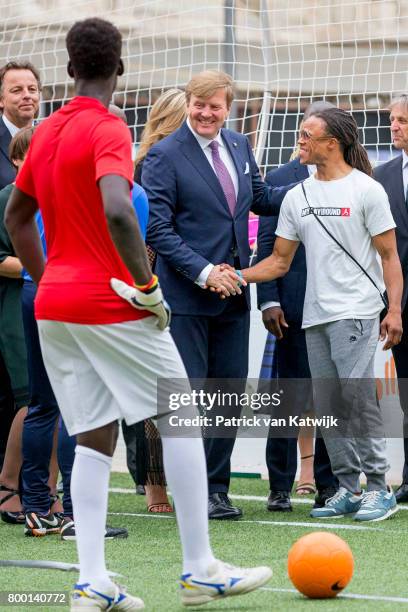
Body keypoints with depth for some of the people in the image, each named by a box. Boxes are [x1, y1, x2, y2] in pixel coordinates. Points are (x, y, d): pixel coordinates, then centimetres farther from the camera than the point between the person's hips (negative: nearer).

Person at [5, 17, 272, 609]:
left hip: (53, 305, 8)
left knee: (94, 442, 8)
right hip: (108, 305, -7)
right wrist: (147, 285, -22)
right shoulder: (108, 130, -13)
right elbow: (117, 210, -30)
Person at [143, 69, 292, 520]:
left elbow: (260, 198, 24)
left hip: (233, 293, 6)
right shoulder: (165, 156, -10)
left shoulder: (239, 146, 10)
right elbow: (157, 229, -14)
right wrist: (202, 272, -20)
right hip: (186, 296, -6)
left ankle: (216, 489, 17)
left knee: (230, 393, 8)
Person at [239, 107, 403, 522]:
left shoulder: (366, 190, -2)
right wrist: (237, 277, -1)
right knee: (328, 406, 6)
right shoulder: (297, 196, 13)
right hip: (316, 315, 6)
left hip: (356, 312, -6)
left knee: (358, 396, -14)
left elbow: (389, 255, -2)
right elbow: (279, 260, 15)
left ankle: (378, 489, -8)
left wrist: (394, 310, -11)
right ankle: (348, 490, 13)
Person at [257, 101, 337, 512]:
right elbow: (266, 245, 2)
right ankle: (280, 486, 6)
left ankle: (327, 485, 11)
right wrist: (269, 300, -6)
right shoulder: (280, 180, 5)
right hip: (296, 305, -1)